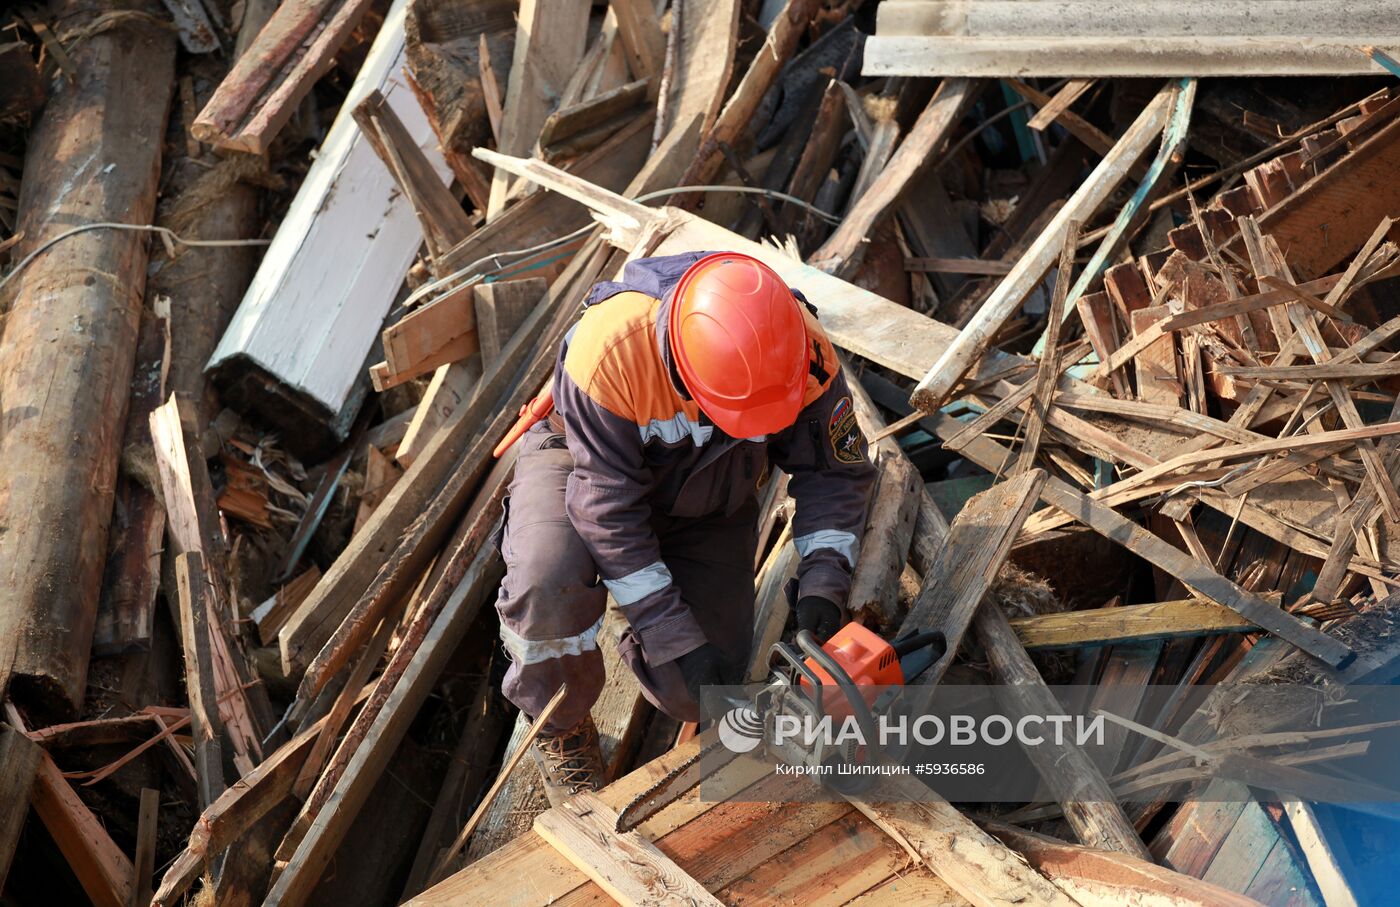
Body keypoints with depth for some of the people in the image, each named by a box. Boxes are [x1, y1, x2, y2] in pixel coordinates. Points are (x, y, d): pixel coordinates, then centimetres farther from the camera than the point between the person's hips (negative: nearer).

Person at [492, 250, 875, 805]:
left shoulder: (803, 351, -29)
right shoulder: (610, 346, -40)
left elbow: (835, 472, -13)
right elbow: (608, 504, -33)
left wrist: (822, 583, -27)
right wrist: (674, 637, -32)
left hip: (708, 498, 3)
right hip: (585, 456, -3)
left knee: (698, 696, -6)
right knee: (545, 588, -36)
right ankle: (561, 730, -4)